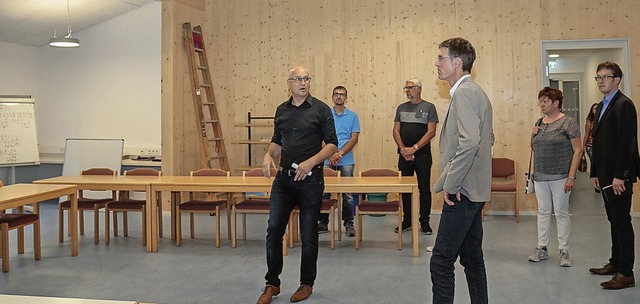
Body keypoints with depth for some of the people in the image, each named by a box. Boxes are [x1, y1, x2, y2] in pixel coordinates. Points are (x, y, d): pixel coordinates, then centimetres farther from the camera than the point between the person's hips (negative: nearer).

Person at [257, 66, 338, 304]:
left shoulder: (320, 109, -3)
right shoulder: (281, 110, 11)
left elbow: (332, 144, -6)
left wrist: (311, 162, -20)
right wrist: (268, 155, -1)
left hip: (310, 178, -4)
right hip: (284, 177, 4)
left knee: (308, 233, 5)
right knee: (274, 229, 0)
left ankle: (307, 284, 21)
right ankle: (272, 284, 13)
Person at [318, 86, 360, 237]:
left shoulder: (352, 116, 5)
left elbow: (354, 138, -2)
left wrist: (339, 153, -12)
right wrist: (330, 155, -12)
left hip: (346, 161, -1)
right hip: (327, 161, 1)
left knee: (347, 194, 1)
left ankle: (349, 223, 10)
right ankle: (323, 223, 14)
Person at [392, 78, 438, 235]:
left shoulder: (428, 107, -1)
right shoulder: (401, 107, 11)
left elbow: (431, 132, -9)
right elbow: (396, 130, 7)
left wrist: (414, 148, -16)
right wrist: (403, 149, -9)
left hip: (422, 155, -4)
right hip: (404, 155, 4)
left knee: (424, 188, 0)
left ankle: (425, 222, 8)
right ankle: (407, 220, 17)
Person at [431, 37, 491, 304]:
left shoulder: (464, 92, -15)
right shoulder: (476, 92, 17)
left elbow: (469, 142, -28)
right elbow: (487, 138, 25)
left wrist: (450, 184, -20)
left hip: (461, 192, -11)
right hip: (474, 190, 11)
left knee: (441, 262, -7)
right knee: (472, 258, 16)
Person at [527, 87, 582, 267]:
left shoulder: (568, 122, -7)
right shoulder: (539, 123, 12)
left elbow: (578, 150, -11)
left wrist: (571, 177, -16)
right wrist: (533, 136, 1)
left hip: (560, 176, -6)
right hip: (540, 176, 6)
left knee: (561, 213, 1)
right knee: (543, 212, 10)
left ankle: (564, 251, 10)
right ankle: (542, 248, 18)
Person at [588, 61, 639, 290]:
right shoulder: (602, 106, 16)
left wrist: (619, 176, -22)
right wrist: (596, 173, 15)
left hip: (619, 176, -9)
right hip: (606, 176, 9)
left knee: (622, 222, -4)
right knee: (614, 220, 15)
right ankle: (616, 264, 25)